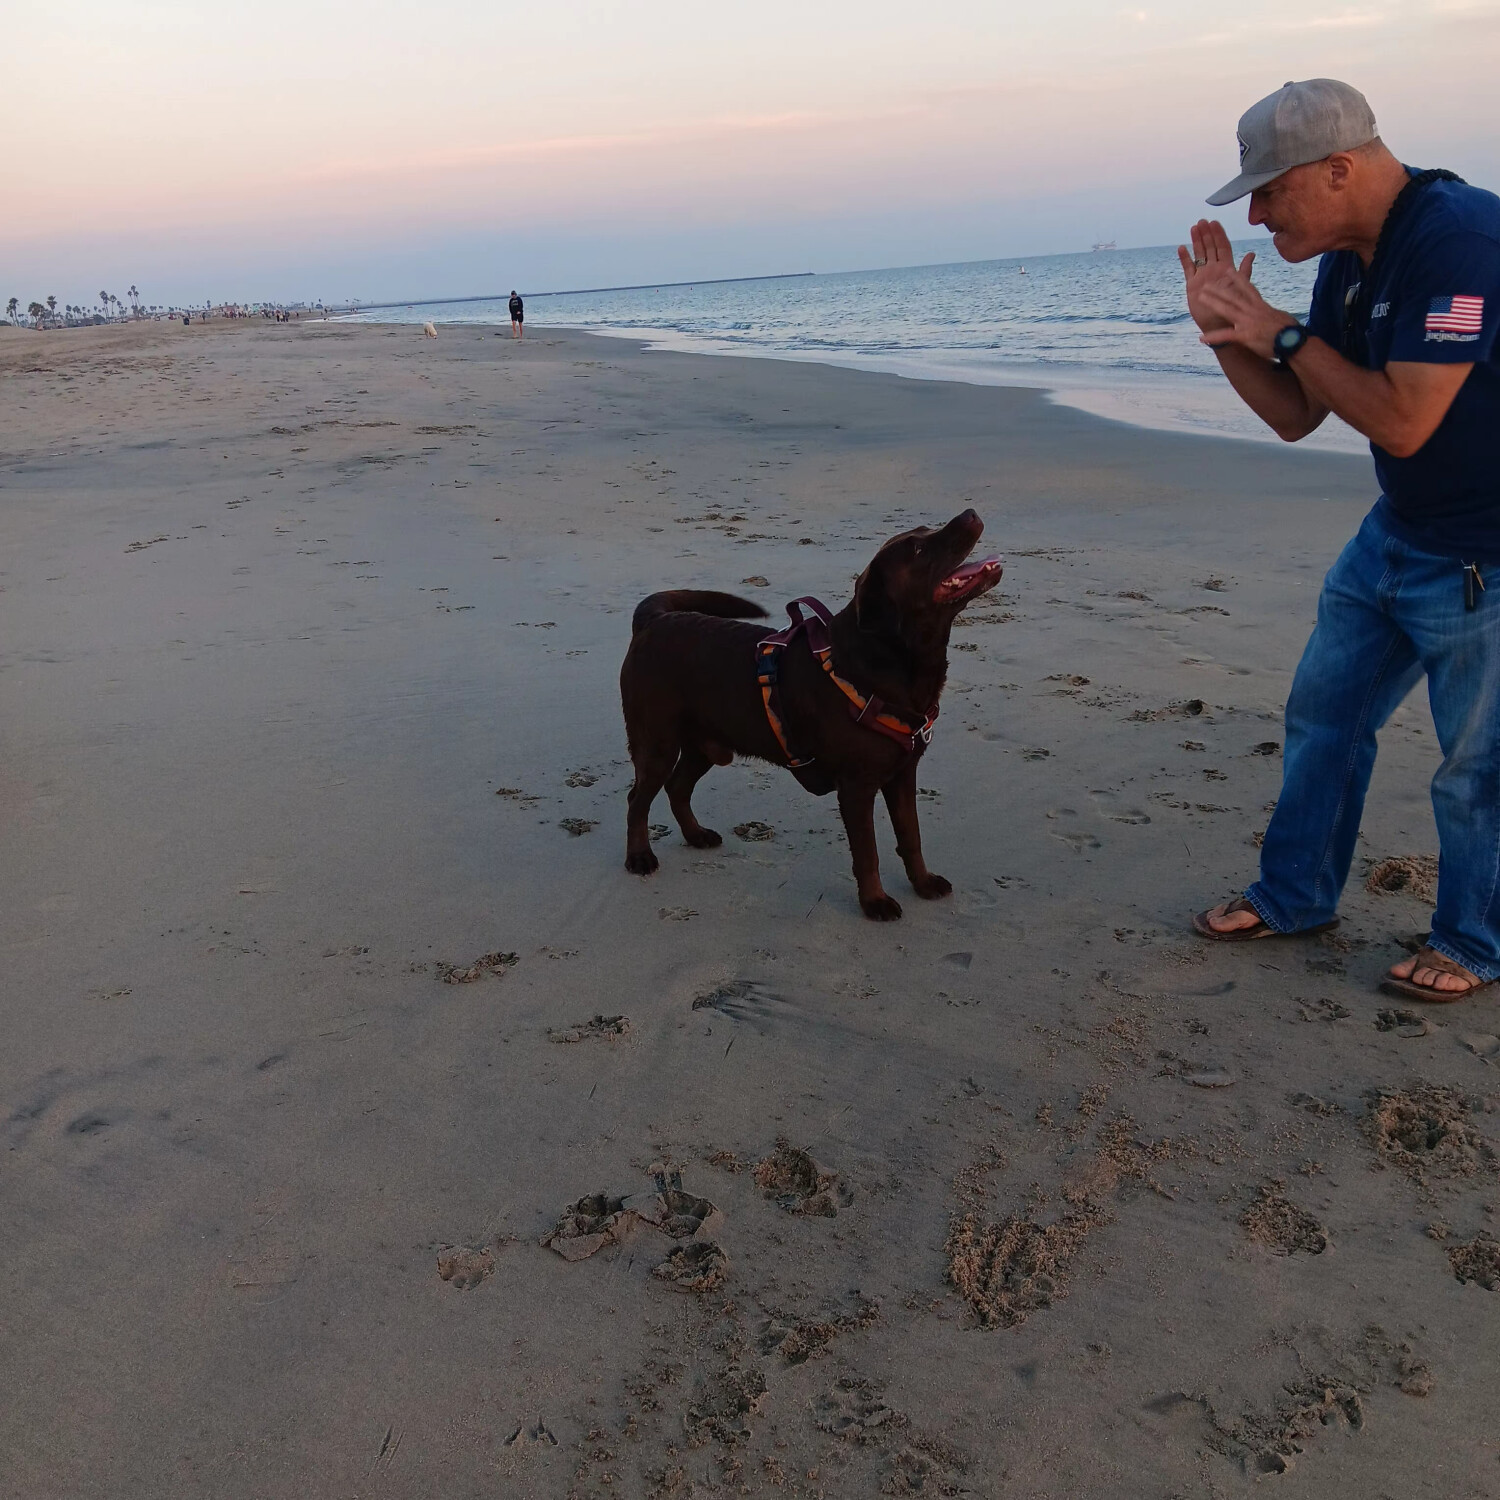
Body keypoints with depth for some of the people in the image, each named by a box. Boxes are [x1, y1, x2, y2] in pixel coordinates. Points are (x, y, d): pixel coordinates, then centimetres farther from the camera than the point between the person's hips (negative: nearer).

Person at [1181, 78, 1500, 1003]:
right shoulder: (1348, 262, 4)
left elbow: (1402, 420, -30)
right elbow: (1296, 417, 8)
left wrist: (1284, 334, -20)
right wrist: (1229, 334, -6)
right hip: (1396, 537, 9)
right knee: (1326, 713, 15)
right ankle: (1297, 896, 31)